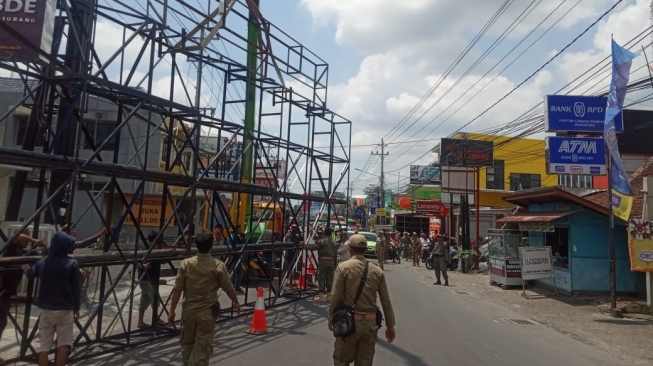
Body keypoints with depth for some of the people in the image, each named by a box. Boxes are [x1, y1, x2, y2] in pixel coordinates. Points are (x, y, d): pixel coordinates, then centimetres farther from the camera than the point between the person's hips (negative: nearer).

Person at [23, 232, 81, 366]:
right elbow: (76, 288, -6)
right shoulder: (72, 264, -11)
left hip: (46, 310, 4)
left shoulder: (42, 262, 1)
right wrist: (77, 308, 7)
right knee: (63, 345, 5)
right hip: (65, 310, -4)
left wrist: (26, 268, 49)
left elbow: (31, 274, 25)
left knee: (44, 347, 10)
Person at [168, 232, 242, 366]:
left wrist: (172, 311, 4)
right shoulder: (218, 266, -11)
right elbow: (228, 288, -3)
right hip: (207, 312, -3)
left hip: (188, 310, 3)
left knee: (187, 342, 22)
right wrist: (236, 302, 14)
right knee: (203, 345, 4)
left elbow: (177, 289, -5)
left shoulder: (186, 263, -6)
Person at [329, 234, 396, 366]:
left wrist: (331, 318, 4)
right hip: (371, 323, 3)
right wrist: (390, 325, 11)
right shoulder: (377, 271, 1)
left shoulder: (344, 267, -9)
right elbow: (386, 300, 2)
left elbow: (335, 296, -10)